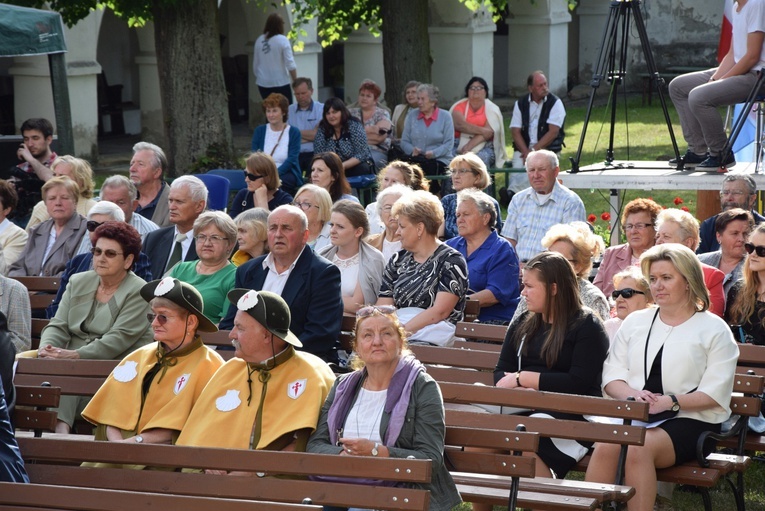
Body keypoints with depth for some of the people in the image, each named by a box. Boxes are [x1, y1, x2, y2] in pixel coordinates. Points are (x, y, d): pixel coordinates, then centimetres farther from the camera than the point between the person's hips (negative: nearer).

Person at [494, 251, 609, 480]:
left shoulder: (587, 326, 1)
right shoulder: (522, 324, 22)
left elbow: (578, 384, -9)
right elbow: (501, 373, 15)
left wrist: (524, 378, -8)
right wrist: (519, 387, -9)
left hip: (570, 413, -5)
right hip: (523, 407, 6)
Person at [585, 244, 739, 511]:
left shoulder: (714, 329, 6)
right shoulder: (635, 322, 20)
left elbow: (715, 394, -5)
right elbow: (611, 377, 14)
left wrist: (670, 402, -19)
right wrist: (632, 394, -9)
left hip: (689, 421, -3)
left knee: (638, 448, -34)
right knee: (605, 446, -30)